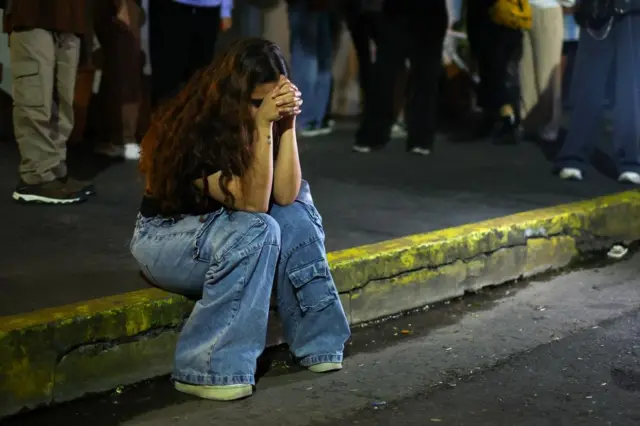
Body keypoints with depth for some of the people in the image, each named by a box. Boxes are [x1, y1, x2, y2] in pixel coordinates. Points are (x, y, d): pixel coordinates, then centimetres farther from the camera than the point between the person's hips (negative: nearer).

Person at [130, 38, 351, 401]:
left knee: (296, 213, -20)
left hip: (224, 229, 7)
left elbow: (286, 195, -17)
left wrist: (287, 121, -25)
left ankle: (315, 339, -14)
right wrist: (263, 125, -37)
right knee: (257, 231, -33)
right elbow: (252, 204, -31)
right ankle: (211, 368, -29)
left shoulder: (258, 120, -7)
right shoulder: (196, 128, -27)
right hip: (166, 237, -6)